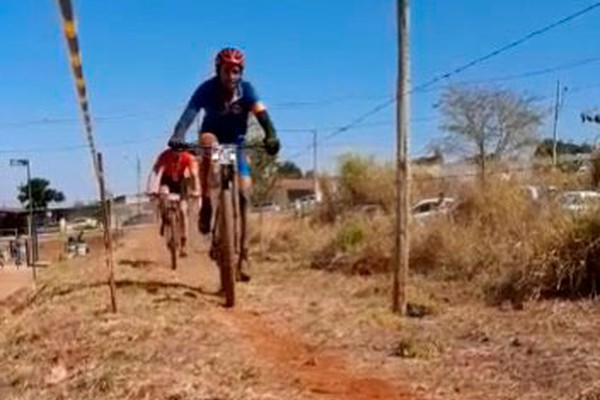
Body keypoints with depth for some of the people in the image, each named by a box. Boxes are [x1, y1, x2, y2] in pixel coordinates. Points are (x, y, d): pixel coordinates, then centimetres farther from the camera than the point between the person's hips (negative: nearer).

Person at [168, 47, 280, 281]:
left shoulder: (246, 89, -18)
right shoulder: (207, 89, -21)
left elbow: (261, 114, -32)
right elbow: (189, 114, -34)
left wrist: (271, 135, -53)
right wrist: (177, 136, -54)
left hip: (236, 144, 1)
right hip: (213, 137, -1)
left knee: (243, 196, -10)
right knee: (208, 144, -39)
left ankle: (243, 256, -4)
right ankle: (206, 206, -27)